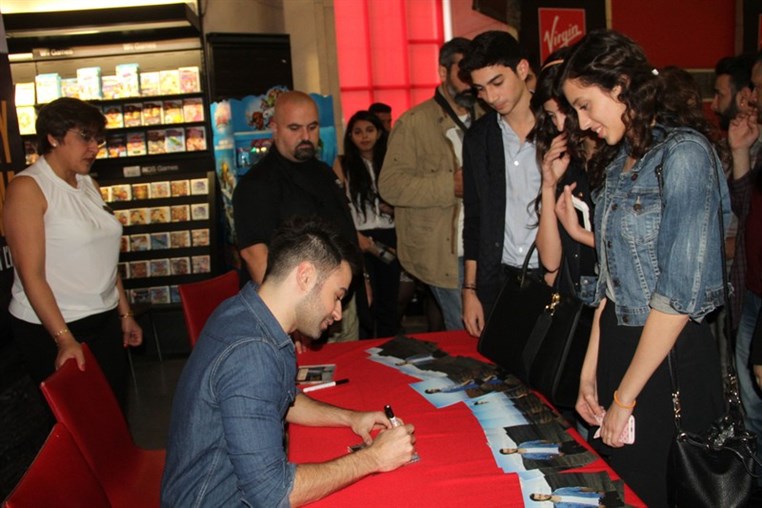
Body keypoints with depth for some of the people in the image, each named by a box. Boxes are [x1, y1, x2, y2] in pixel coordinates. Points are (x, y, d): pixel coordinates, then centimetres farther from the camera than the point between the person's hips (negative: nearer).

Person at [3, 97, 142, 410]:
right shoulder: (27, 188, -13)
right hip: (51, 329, -6)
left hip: (105, 321, 7)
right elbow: (31, 274, -17)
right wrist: (64, 338, -20)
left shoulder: (88, 183, 9)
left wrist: (125, 314, 14)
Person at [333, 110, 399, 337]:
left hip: (389, 238, 3)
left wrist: (394, 208, -4)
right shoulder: (342, 164, 3)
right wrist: (355, 235, -16)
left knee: (389, 300, 8)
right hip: (360, 239, -3)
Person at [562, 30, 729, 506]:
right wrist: (591, 370, 10)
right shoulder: (624, 160, 10)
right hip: (620, 346, 7)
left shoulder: (684, 153, -16)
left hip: (669, 360, -7)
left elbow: (680, 292, -20)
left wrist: (626, 396, -14)